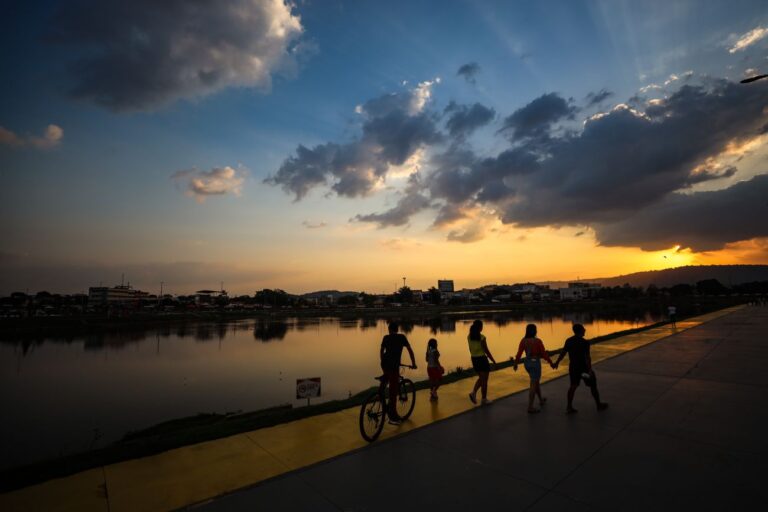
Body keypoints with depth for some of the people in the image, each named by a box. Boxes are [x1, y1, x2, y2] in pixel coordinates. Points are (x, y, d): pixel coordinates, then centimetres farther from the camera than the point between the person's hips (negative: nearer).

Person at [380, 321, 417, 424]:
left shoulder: (386, 337, 14)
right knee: (393, 390, 1)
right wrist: (413, 364, 14)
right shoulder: (402, 337, 7)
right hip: (393, 365, -4)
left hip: (384, 364, 4)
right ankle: (393, 416, 4)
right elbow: (410, 350, 7)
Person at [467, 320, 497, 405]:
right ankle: (484, 399, 18)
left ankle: (473, 393, 4)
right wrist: (493, 360, -1)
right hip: (482, 358, -6)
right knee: (484, 380, 9)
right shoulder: (482, 337, -17)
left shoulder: (469, 337, 1)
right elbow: (486, 350, -12)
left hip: (474, 359, 6)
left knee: (481, 378, 21)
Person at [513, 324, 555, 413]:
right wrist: (551, 363, 2)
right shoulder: (538, 341, -18)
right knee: (533, 385, 0)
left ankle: (541, 399, 44)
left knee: (536, 381, 27)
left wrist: (516, 363, 8)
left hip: (527, 362, 6)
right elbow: (544, 354, -12)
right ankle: (530, 407, 0)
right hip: (535, 363, -6)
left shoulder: (523, 340, -4)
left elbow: (519, 353, -4)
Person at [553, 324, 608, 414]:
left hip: (573, 367, 5)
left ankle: (569, 407, 7)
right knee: (593, 385, 15)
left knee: (573, 386, 11)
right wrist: (590, 370, -24)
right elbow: (587, 357, -24)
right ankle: (599, 405, 32)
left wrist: (557, 362, 18)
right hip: (584, 367, -5)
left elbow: (563, 352, 7)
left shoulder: (568, 341, 0)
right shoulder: (584, 342, -18)